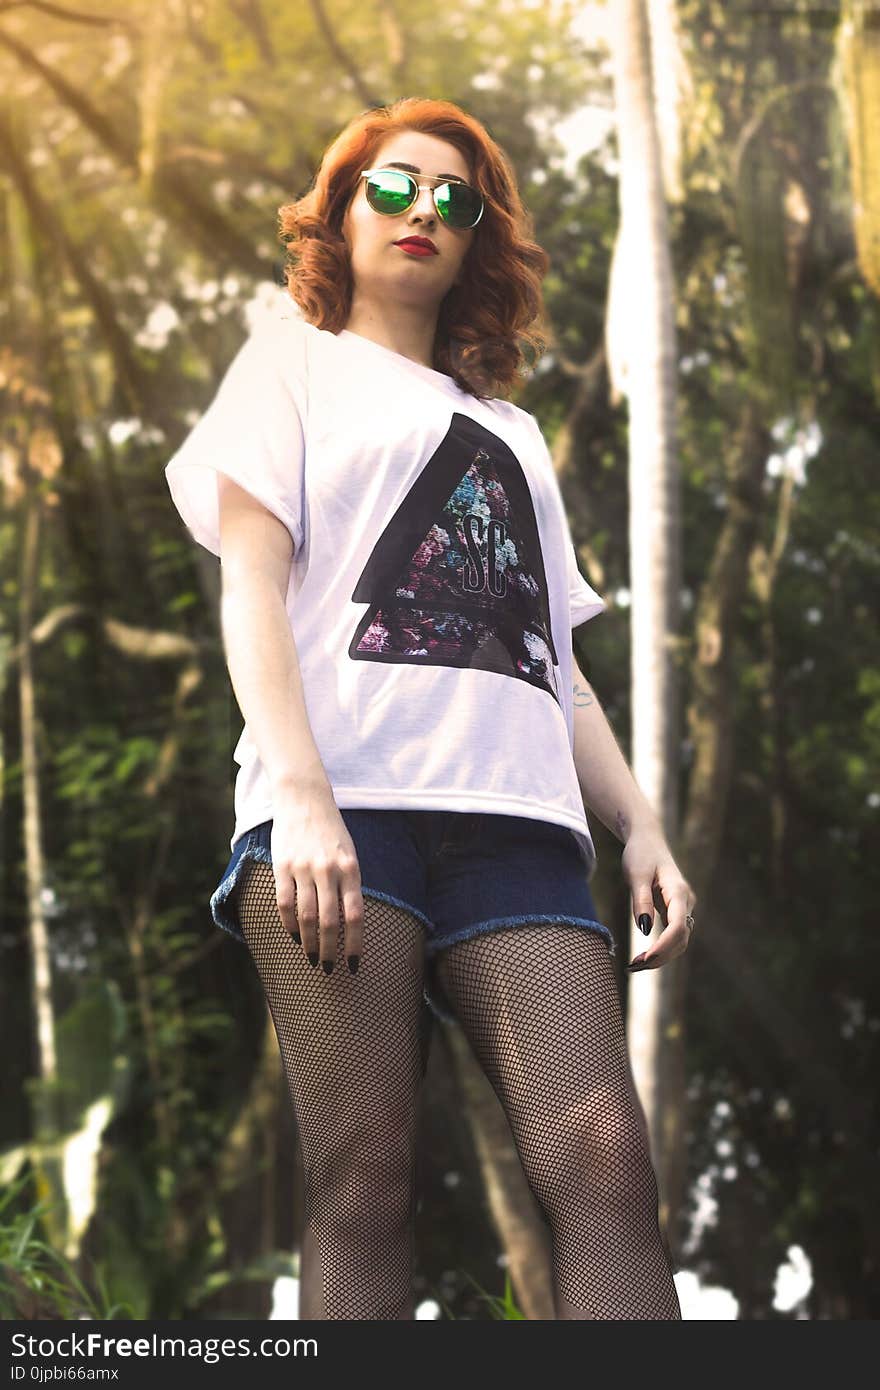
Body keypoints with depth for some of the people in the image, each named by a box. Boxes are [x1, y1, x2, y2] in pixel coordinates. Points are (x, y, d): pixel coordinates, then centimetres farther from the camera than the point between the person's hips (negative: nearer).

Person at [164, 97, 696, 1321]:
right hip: (346, 800, -4)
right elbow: (252, 584, 5)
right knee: (365, 1182, -14)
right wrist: (300, 796, -12)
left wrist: (641, 827, 9)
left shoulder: (512, 432, 33)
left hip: (515, 814, 4)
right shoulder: (300, 360, 20)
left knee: (607, 1162, -16)